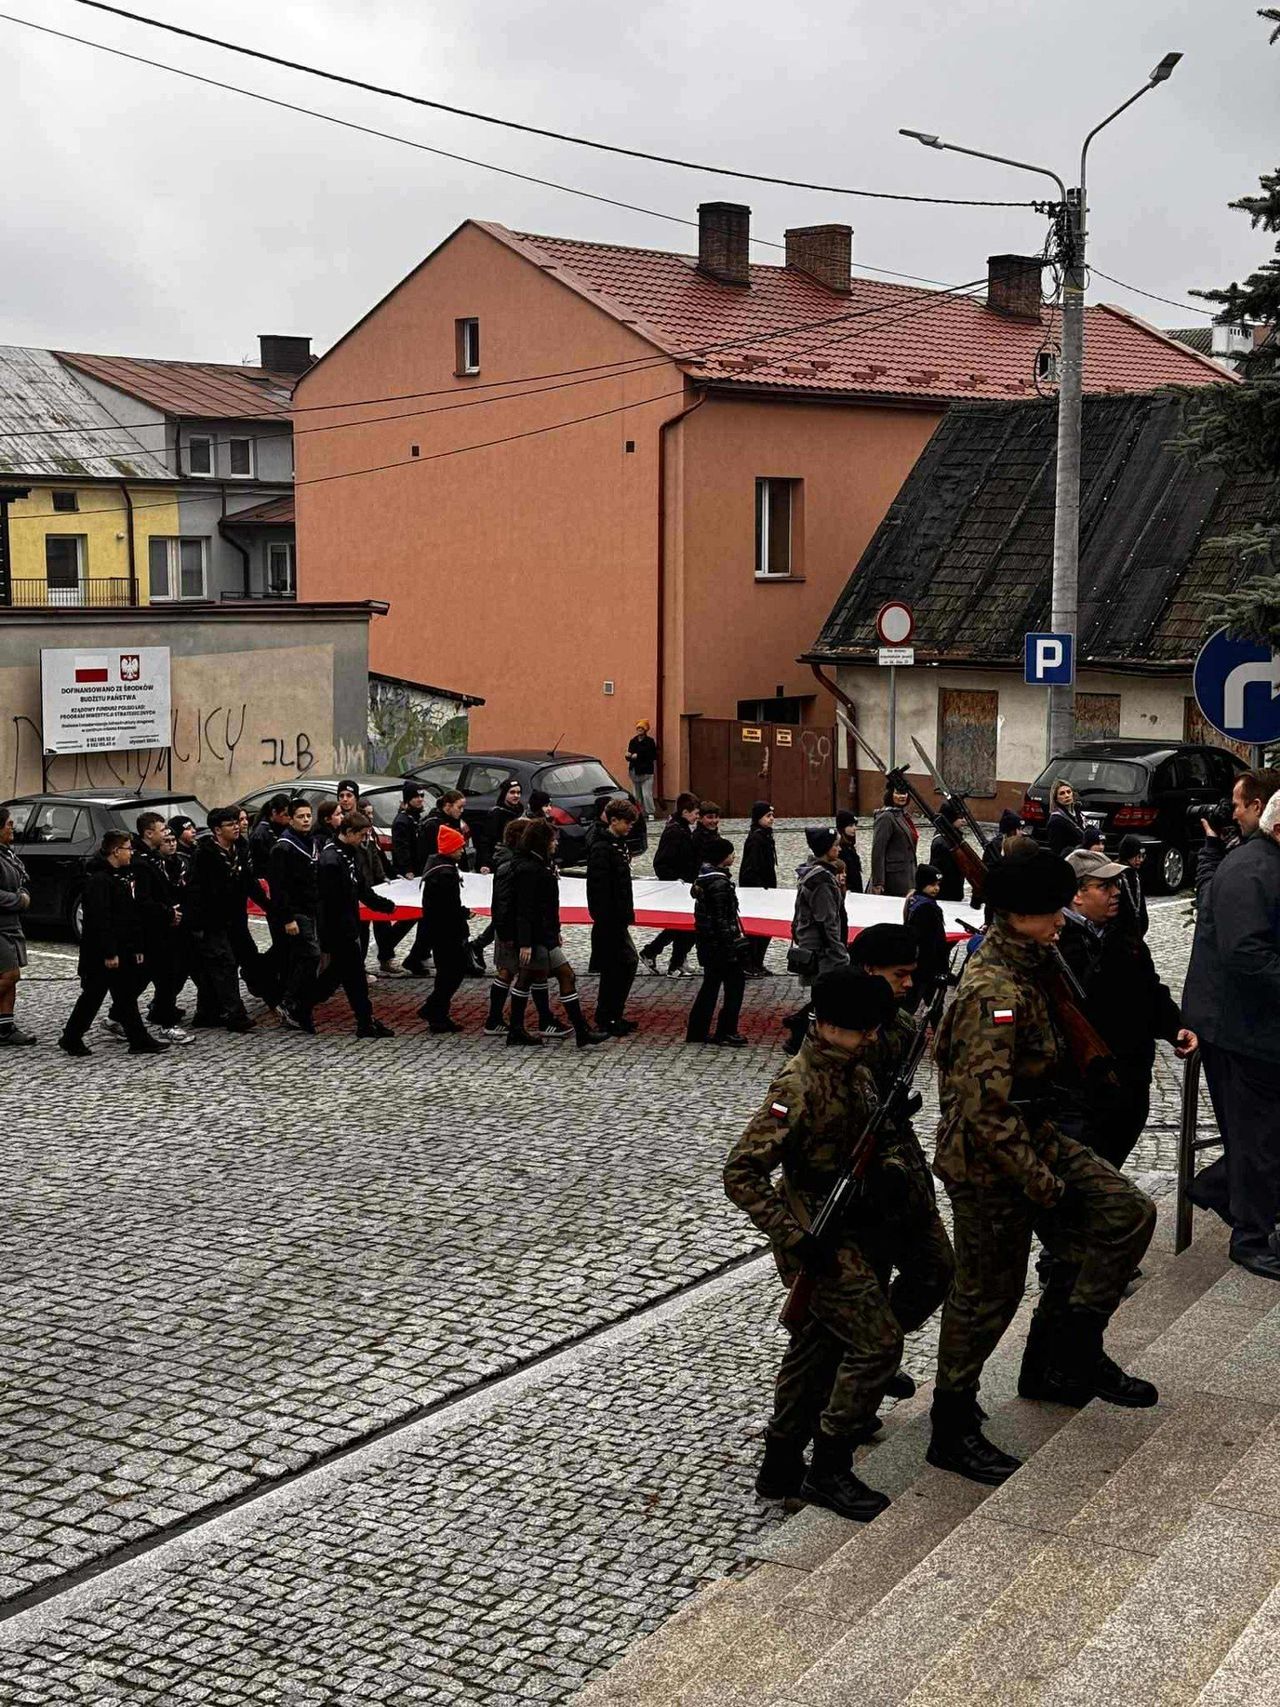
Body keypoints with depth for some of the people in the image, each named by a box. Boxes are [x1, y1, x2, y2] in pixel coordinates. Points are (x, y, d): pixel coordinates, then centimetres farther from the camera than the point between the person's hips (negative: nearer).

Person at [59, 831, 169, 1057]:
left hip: (122, 949, 10)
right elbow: (100, 919, -23)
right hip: (101, 953, -10)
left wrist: (137, 947, 16)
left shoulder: (122, 876, 14)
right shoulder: (99, 879, -17)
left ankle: (139, 1040, 10)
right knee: (93, 995, -1)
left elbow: (132, 915, 19)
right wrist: (109, 953, -24)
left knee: (126, 995, 8)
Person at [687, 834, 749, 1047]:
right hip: (721, 943, -9)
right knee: (735, 984, 1)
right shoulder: (719, 884, -19)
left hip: (707, 943, 9)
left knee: (710, 985, 16)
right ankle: (726, 1033, 4)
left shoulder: (704, 878, 9)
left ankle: (697, 1031, 19)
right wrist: (732, 948, -19)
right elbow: (721, 920, -21)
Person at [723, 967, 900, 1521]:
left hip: (851, 1231, 9)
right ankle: (829, 1470, 3)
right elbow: (740, 1174, -23)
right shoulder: (800, 1087, -23)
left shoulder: (856, 1070, 4)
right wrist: (797, 1239, -24)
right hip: (820, 1241, -9)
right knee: (878, 1341, -9)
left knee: (815, 1347, 16)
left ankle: (781, 1469, 27)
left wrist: (886, 1172, 2)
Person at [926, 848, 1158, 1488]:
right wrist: (1044, 1186, -24)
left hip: (1035, 1139, 9)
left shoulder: (1020, 968, 5)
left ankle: (1068, 1355, 17)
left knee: (1128, 1214, 7)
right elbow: (984, 1111, -30)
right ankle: (953, 1432, 21)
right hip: (990, 1165, -9)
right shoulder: (996, 992, -27)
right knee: (988, 1295, 3)